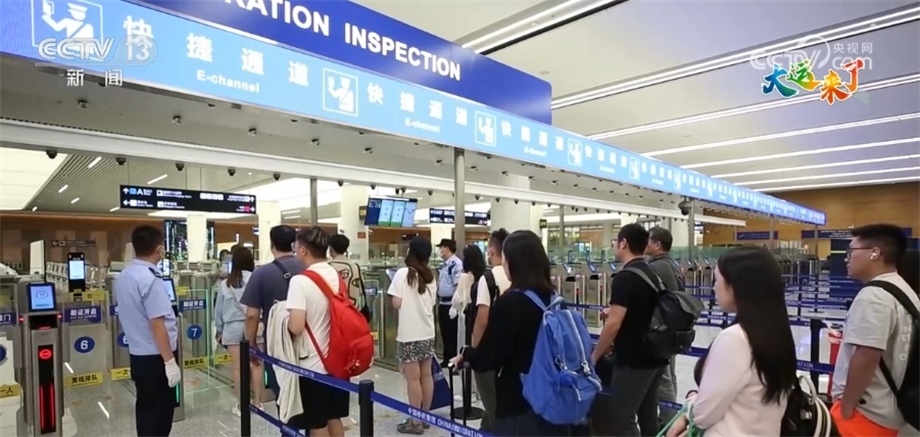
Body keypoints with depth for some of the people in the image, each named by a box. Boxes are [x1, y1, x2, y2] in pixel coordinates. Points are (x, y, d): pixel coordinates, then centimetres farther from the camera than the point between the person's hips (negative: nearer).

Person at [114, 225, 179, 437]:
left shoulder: (122, 277, 6)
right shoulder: (150, 279, -21)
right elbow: (157, 324, -24)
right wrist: (170, 361, -20)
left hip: (137, 355, 9)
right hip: (155, 358, -8)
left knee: (145, 408, 17)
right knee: (160, 413, 2)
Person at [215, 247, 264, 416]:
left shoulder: (225, 284, 0)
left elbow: (219, 309, 7)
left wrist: (219, 329, 19)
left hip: (233, 327, 1)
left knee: (238, 367, 7)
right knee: (256, 365, 7)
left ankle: (241, 405, 15)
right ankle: (257, 402, 15)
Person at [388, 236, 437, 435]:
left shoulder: (403, 274, -12)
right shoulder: (430, 276, 7)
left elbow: (397, 303, -14)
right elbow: (432, 304, 10)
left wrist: (407, 301, 5)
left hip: (409, 334, -6)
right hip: (427, 333, 6)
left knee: (413, 378, 1)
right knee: (426, 375, 14)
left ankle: (415, 421, 9)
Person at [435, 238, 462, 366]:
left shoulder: (456, 264, -16)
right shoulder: (445, 264, 14)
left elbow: (458, 285, -20)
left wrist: (455, 304, -22)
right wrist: (439, 300, 19)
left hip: (451, 304, -9)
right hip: (442, 303, 9)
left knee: (453, 334, 0)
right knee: (445, 333, 16)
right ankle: (447, 359, 27)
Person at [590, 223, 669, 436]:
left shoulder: (624, 278, -18)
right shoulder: (652, 274, 9)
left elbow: (614, 324, -22)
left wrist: (594, 356, -11)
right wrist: (617, 311, 25)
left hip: (633, 360, -9)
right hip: (654, 357, 9)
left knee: (622, 420, -1)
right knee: (648, 416, 16)